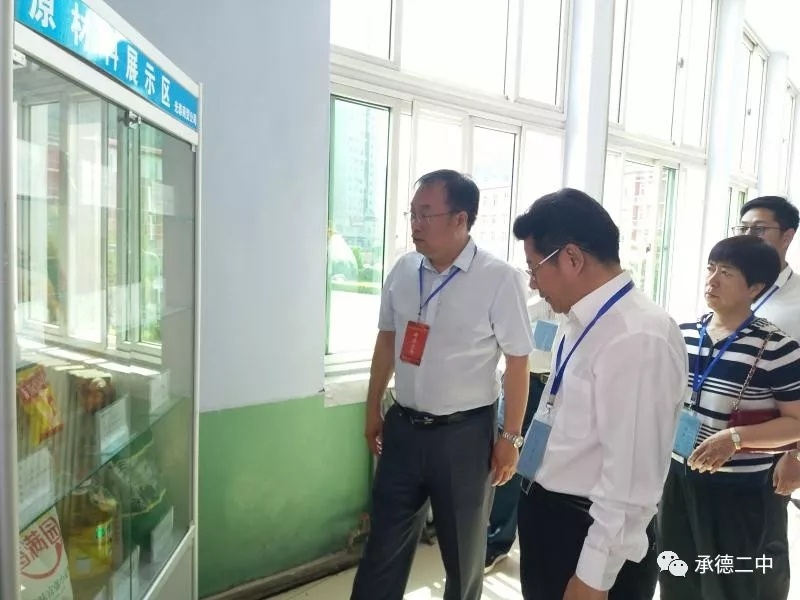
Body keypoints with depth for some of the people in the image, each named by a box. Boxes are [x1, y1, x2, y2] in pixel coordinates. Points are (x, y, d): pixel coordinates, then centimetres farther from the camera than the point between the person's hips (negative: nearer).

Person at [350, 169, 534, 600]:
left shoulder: (499, 279, -16)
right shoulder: (403, 270, 0)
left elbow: (518, 360, -11)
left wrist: (511, 438, -8)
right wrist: (373, 409, 15)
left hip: (464, 433, -4)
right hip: (403, 426, 4)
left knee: (463, 550, 19)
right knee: (384, 543, 19)